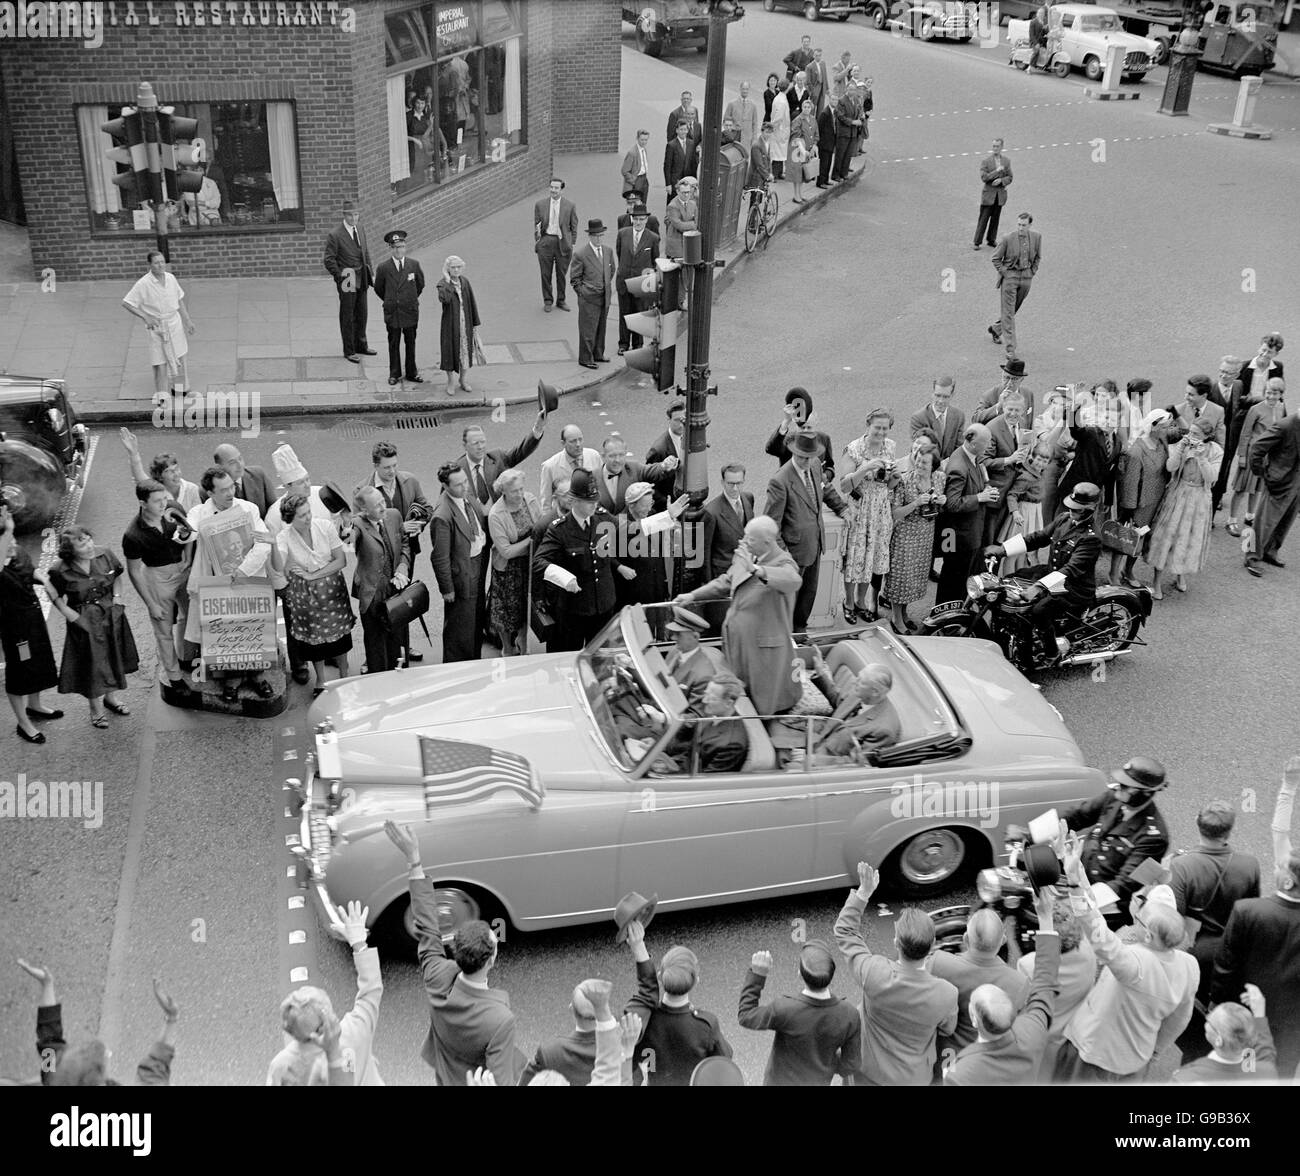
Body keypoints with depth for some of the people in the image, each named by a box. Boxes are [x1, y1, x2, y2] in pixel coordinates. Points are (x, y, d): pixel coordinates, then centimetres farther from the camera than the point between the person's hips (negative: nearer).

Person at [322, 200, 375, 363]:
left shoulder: (360, 230, 7)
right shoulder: (335, 235, -14)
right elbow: (329, 260, -12)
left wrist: (371, 273, 11)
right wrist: (340, 276, -16)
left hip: (362, 280, 6)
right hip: (347, 281, -6)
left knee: (362, 313, 16)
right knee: (347, 316, 3)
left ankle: (361, 345, 33)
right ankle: (349, 351, 13)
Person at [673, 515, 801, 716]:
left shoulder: (783, 563, -17)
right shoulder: (743, 558, 6)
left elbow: (793, 581, -42)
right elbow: (724, 583, 21)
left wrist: (755, 569, -53)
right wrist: (693, 595, 12)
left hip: (764, 647, -7)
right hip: (737, 643, 7)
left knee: (763, 709, 2)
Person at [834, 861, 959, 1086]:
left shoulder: (874, 976, -33)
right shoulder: (946, 994, -31)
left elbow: (844, 931, -15)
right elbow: (947, 1029, -6)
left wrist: (863, 893, -17)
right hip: (916, 1077, 0)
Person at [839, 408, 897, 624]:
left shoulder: (890, 447, 2)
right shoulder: (853, 449, -15)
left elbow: (888, 486, 12)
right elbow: (844, 487, -19)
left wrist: (894, 477, -11)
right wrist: (865, 468, -30)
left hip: (881, 513, 5)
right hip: (858, 512, -4)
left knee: (872, 558, 14)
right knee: (854, 558, 6)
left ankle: (861, 601, 32)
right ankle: (849, 603, 25)